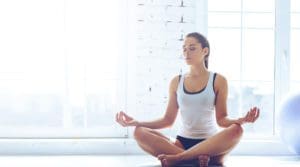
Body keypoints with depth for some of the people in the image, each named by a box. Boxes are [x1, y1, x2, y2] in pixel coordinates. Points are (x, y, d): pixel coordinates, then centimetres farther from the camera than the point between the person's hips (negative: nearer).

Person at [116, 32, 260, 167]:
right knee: (139, 132, -22)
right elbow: (168, 120, 9)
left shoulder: (218, 81, 1)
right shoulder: (176, 82, 8)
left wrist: (241, 120, -24)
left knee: (236, 130, -35)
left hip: (210, 144, -2)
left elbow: (221, 119, -2)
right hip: (183, 142, 2)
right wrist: (136, 122, -2)